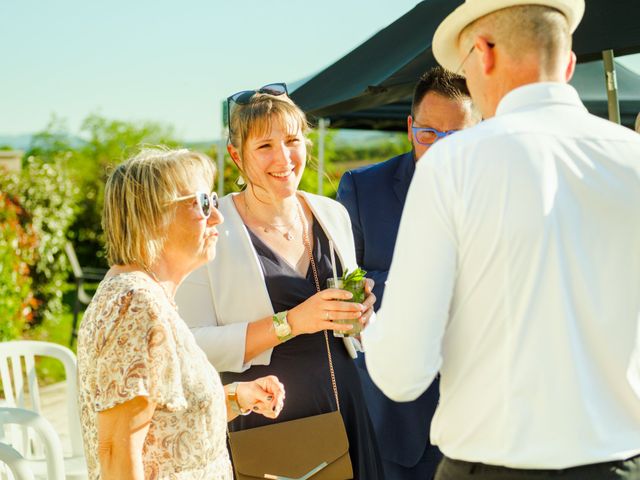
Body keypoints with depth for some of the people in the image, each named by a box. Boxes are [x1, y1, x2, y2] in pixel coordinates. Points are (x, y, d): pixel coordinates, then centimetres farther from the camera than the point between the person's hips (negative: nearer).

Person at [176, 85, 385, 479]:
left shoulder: (332, 214, 9)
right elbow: (194, 347, -15)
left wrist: (360, 313, -1)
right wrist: (290, 322, -21)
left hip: (345, 410, 5)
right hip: (263, 425, -5)